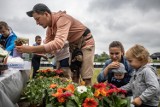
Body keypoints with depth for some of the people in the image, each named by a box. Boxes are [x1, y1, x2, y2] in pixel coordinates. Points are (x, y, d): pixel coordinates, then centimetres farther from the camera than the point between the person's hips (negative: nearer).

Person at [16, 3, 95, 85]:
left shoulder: (62, 19, -31)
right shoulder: (50, 28, -2)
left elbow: (58, 43, -45)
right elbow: (47, 45, -2)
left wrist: (31, 49, -45)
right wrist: (27, 50, -18)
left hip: (86, 42, -8)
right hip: (74, 45, 8)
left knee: (86, 79, -13)